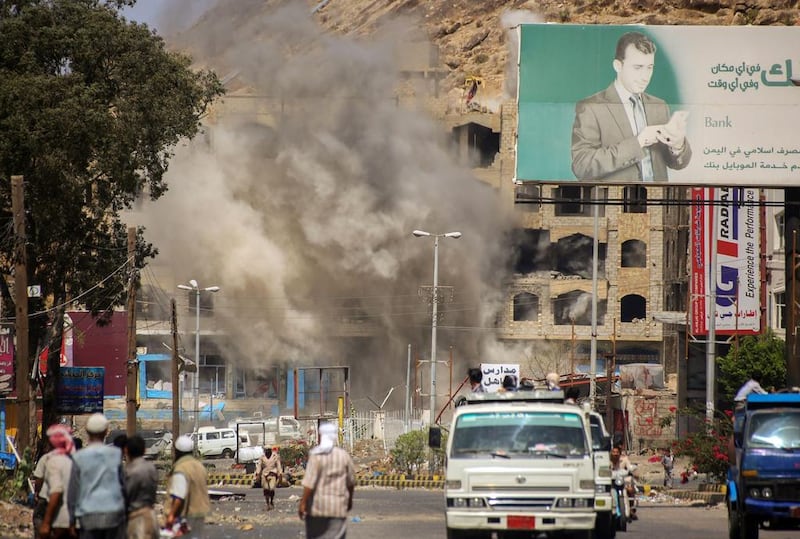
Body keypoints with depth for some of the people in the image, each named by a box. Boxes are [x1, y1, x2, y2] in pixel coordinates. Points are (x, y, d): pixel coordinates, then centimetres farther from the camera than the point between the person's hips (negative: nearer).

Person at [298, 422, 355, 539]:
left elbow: (309, 482, -15)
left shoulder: (316, 455, -9)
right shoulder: (344, 455, 2)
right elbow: (351, 482, 11)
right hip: (338, 507, 2)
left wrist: (303, 503, -12)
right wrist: (350, 499, 26)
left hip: (317, 506, -2)